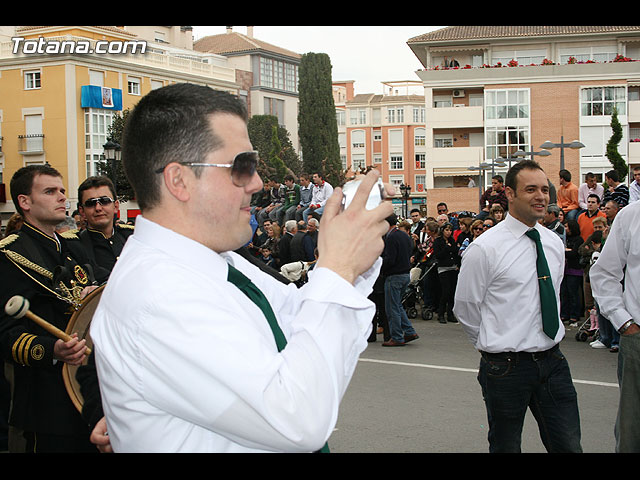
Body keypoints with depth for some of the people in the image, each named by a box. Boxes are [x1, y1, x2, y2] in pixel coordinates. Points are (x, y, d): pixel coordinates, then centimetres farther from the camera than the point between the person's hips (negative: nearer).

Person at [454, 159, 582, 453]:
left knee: (569, 446, 8)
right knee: (505, 446, 9)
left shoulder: (554, 243, 8)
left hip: (553, 361, 5)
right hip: (507, 367, -5)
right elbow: (464, 308, -4)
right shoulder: (485, 248, -12)